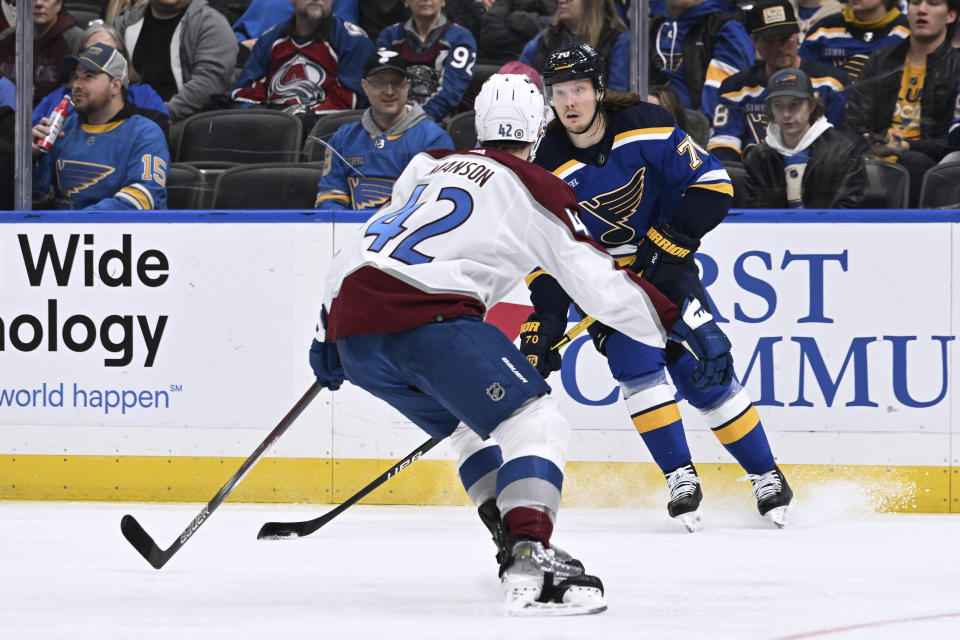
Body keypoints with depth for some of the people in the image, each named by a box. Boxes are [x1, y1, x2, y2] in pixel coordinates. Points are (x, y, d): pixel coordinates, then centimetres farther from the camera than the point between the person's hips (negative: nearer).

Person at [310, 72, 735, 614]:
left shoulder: (430, 165, 27)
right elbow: (601, 283, 2)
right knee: (535, 422, -9)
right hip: (425, 319, -8)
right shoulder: (537, 191, 8)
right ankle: (529, 562, -29)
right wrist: (689, 324, 5)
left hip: (350, 324, 8)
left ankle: (515, 546, 24)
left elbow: (364, 245, 32)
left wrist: (330, 332, 40)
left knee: (471, 427, 26)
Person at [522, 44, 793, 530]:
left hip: (665, 267, -1)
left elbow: (712, 184, -15)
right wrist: (542, 326, -22)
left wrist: (670, 239, -23)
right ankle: (680, 478, -11)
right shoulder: (551, 170, -14)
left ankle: (765, 474, 12)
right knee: (637, 364, -20)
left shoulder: (646, 127, -18)